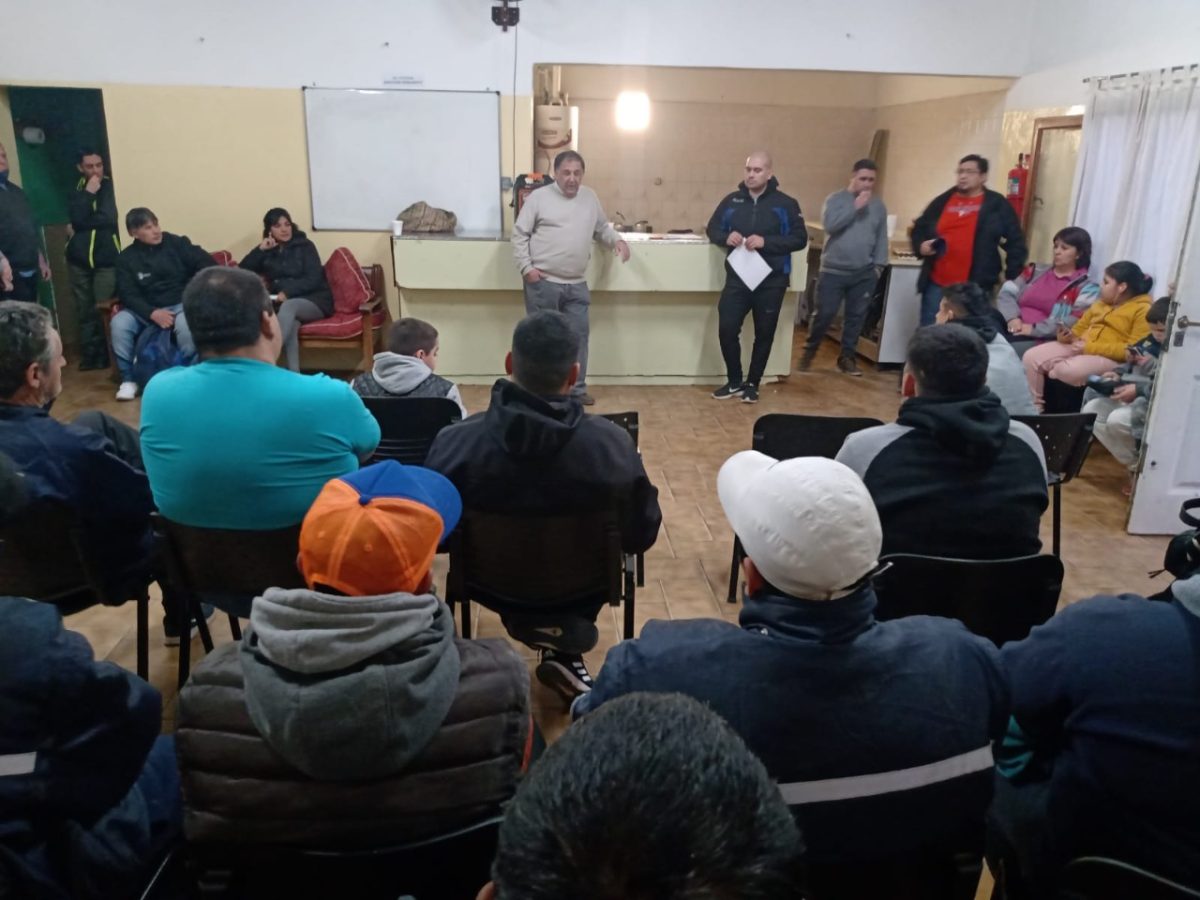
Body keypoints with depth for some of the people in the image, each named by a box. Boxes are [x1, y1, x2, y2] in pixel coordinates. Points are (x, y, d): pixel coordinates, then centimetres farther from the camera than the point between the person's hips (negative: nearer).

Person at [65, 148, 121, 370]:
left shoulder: (110, 186, -1)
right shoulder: (77, 189, 9)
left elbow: (109, 218, -12)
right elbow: (76, 218, -7)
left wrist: (81, 225, -3)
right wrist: (88, 193, -12)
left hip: (106, 258, -4)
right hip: (79, 258, 4)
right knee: (85, 310, 6)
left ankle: (105, 356, 5)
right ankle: (89, 356, 14)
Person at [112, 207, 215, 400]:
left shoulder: (176, 243, 1)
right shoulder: (127, 258, 2)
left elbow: (205, 264, -4)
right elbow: (128, 295, -4)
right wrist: (152, 313, -23)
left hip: (181, 304, -2)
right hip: (147, 309, 2)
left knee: (185, 325, -37)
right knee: (119, 323, -26)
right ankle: (128, 379, -8)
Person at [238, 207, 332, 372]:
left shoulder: (305, 246, 2)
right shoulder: (267, 250, 13)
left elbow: (313, 279, -10)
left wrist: (288, 291, -23)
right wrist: (260, 250, -5)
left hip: (314, 301, -2)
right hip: (283, 302, 2)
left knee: (289, 306, -35)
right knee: (291, 322, -34)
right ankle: (294, 375, -45)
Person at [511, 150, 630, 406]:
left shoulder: (590, 197, 12)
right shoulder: (539, 197, -3)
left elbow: (602, 228, 24)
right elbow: (519, 234, -2)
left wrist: (617, 240, 4)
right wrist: (526, 267, -10)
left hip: (576, 285, 5)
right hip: (543, 283, -5)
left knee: (578, 336, 8)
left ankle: (576, 389, 20)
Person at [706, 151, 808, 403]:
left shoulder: (785, 204, -2)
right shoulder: (731, 201, 5)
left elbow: (800, 238, -6)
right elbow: (712, 229, 14)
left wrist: (766, 242, -19)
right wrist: (726, 237, -10)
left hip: (771, 282, -1)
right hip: (737, 279, 2)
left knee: (764, 334, 7)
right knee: (727, 329, -4)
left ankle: (752, 384, 24)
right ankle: (734, 381, 16)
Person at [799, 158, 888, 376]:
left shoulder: (878, 206, 10)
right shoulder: (835, 199, -1)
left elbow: (882, 238, 12)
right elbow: (829, 225, -18)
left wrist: (878, 265, 5)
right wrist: (855, 207, -18)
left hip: (864, 274, 3)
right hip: (833, 271, -3)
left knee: (856, 316, 7)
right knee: (824, 315, -2)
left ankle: (847, 357, 19)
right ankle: (809, 352, 17)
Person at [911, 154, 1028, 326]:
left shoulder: (997, 205, 3)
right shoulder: (942, 201, 11)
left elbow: (1015, 242, 4)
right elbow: (919, 228, 18)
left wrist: (1012, 278, -2)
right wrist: (921, 246, -4)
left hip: (975, 288, -2)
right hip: (936, 284, 3)